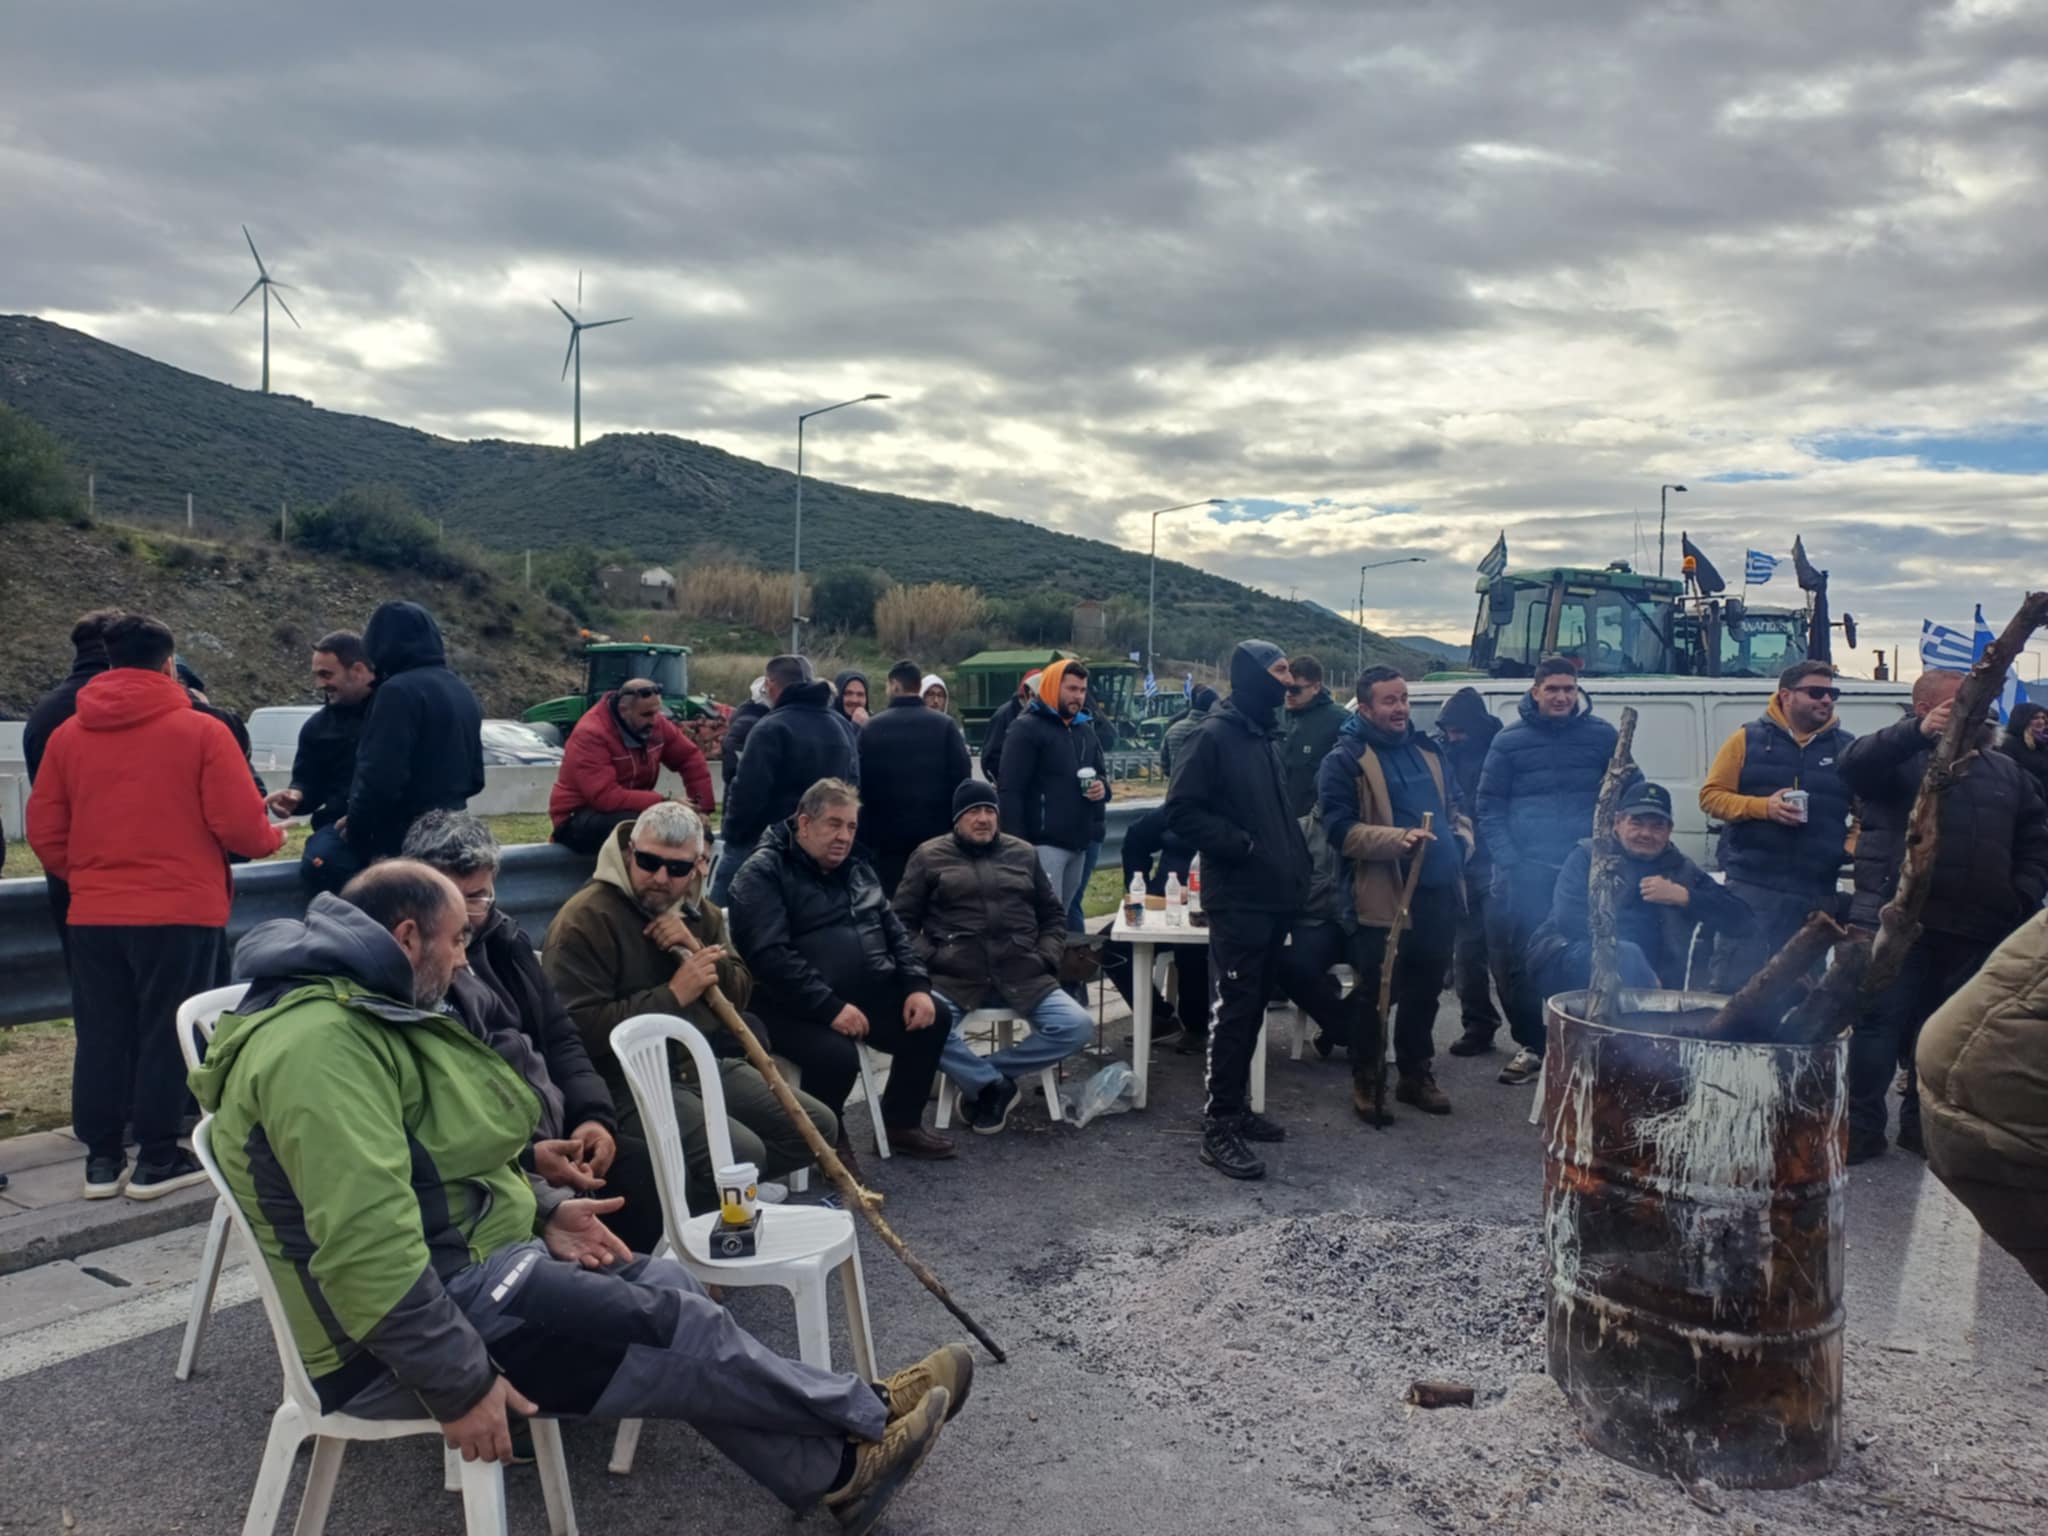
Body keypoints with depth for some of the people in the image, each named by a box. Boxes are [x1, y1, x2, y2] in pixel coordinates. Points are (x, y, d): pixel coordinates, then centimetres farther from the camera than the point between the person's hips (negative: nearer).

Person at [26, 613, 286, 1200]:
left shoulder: (66, 735, 6)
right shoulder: (201, 730, -8)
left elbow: (44, 833, 8)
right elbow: (239, 824, -11)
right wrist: (272, 837, 10)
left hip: (93, 914, 4)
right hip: (181, 911, -4)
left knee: (100, 1036, 13)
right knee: (167, 1034, 5)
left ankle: (102, 1158, 19)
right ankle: (157, 1158, 11)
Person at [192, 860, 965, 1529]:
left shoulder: (357, 1013, 11)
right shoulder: (319, 1041, -26)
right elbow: (363, 1243, -33)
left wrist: (543, 1210, 8)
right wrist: (460, 1382, -28)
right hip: (397, 1341, -10)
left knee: (664, 1286, 3)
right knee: (669, 1324, -8)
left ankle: (833, 1470, 8)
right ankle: (866, 1414, 11)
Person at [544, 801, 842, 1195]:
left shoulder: (700, 913, 11)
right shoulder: (585, 919, -14)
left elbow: (740, 997, 9)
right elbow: (576, 1028, -24)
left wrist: (697, 952, -10)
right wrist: (672, 996, -24)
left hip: (705, 1065, 8)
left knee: (818, 1126, 3)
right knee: (741, 1154, -27)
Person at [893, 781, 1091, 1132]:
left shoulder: (1023, 853, 17)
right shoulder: (929, 856, 10)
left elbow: (1054, 914, 24)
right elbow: (903, 920, 10)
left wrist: (1046, 958, 8)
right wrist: (927, 961, -6)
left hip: (1023, 976, 3)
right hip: (953, 977, -2)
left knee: (1076, 1026, -21)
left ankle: (978, 1078, -8)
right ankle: (995, 1085, -12)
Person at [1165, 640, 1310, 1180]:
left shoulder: (1267, 735, 16)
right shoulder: (1214, 734, -11)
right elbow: (1182, 811, -16)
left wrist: (1295, 854, 11)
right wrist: (1242, 846, -18)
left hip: (1276, 894, 9)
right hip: (1237, 898, -9)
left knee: (1254, 1006, 14)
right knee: (1232, 1009, -7)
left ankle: (1234, 1106, 25)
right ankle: (1219, 1128, -2)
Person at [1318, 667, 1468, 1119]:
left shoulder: (1425, 749, 15)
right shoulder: (1345, 759, -7)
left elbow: (1451, 806, 26)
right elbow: (1339, 829, -14)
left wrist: (1462, 837, 6)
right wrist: (1397, 839, -25)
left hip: (1438, 892, 7)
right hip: (1383, 897, -6)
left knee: (1425, 990, 16)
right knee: (1376, 995, 2)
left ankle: (1416, 1074, 30)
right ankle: (1366, 1079, 17)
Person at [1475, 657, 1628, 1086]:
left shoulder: (1603, 737, 7)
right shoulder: (1509, 741, 6)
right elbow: (1489, 806, 4)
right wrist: (1507, 859, -6)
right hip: (1524, 873, 0)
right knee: (1517, 962, 0)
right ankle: (1530, 1044, 14)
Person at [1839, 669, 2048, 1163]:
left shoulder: (2005, 771, 17)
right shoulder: (1899, 759, -1)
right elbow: (1854, 764, -23)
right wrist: (1918, 732, -33)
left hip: (1976, 932, 5)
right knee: (1878, 1027, -3)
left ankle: (1923, 1123, 25)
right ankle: (1861, 1128, 5)